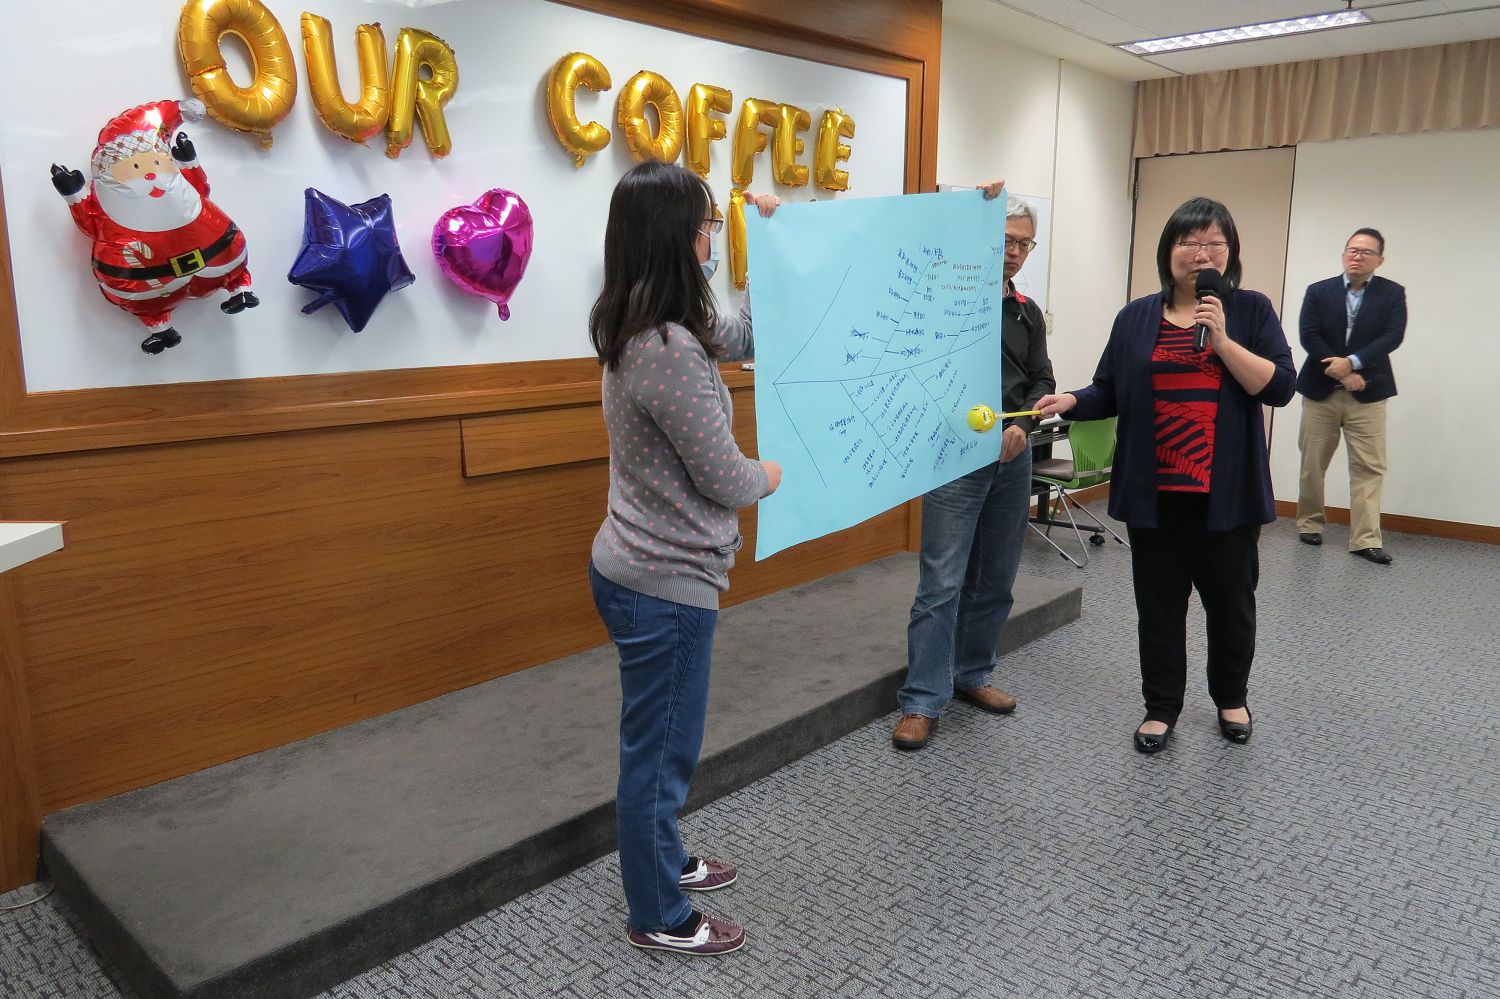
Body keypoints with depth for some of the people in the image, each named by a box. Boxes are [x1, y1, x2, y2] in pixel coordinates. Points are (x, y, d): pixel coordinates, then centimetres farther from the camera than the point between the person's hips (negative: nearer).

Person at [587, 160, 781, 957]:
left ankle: (662, 862, 45)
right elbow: (725, 481, -20)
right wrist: (771, 475, 2)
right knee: (660, 751, 8)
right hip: (665, 583, -10)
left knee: (661, 743, 25)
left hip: (644, 568, 10)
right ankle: (659, 917, 28)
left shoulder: (642, 328, 4)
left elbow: (744, 336, 19)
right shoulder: (669, 349, -26)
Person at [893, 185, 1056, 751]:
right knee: (942, 582, -8)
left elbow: (1041, 381, 13)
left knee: (995, 579, 12)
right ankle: (923, 701, -2)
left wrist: (1022, 424, -7)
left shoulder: (1029, 314, 15)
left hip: (1012, 456, 6)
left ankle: (971, 676, 27)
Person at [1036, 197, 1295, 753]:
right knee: (1159, 602, 9)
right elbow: (1109, 393, 7)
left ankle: (1231, 698, 35)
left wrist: (1222, 340, -17)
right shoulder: (1136, 318, 6)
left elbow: (1279, 388, -8)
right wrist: (1069, 402, -12)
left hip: (1227, 492, -1)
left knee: (1229, 598, 12)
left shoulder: (1251, 311, 2)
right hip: (1154, 492, 1)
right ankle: (1161, 708, 24)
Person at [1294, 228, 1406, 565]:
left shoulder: (1392, 293, 4)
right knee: (1312, 465, 9)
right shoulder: (1318, 291, 4)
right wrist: (1342, 373, -14)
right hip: (1320, 390, 1)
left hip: (1367, 393, -1)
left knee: (1369, 468, -4)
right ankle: (1310, 524, 25)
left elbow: (1393, 336, -8)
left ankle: (1365, 540, -3)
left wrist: (1352, 362, -20)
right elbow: (1309, 337, -6)